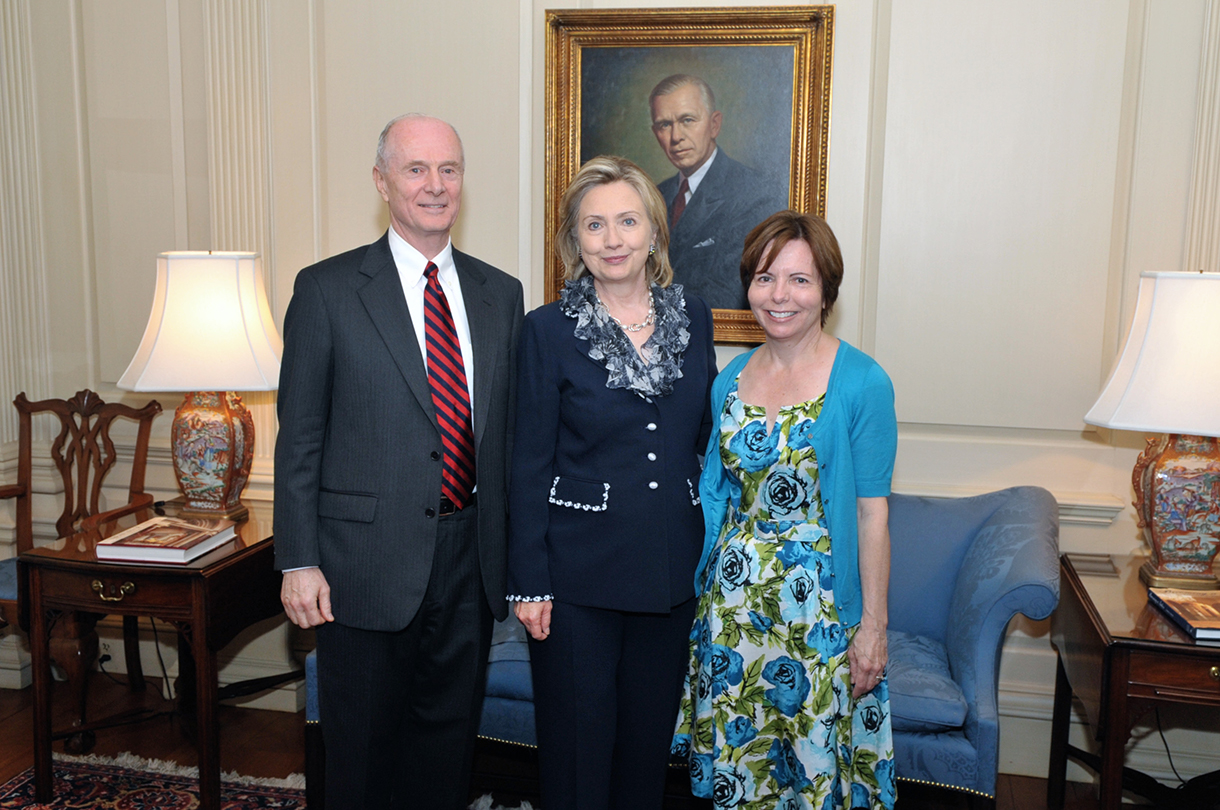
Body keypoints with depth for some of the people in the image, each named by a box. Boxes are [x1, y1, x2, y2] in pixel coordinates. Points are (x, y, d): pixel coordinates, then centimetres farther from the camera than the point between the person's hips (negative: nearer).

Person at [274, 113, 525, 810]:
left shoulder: (501, 294, 7)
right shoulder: (328, 289, -4)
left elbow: (511, 430, 10)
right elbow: (299, 438, -4)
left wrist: (518, 555, 9)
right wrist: (299, 562, -8)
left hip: (471, 559, 4)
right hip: (368, 561, -3)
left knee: (450, 740, 18)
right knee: (363, 751, 12)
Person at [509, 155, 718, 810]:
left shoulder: (693, 318, 4)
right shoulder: (548, 330, -7)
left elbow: (706, 436, 11)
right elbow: (529, 465, -6)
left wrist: (712, 548, 8)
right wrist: (529, 582, -8)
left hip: (673, 569, 4)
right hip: (579, 574, -3)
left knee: (651, 732, 17)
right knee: (577, 740, 8)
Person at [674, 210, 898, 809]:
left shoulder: (862, 383, -11)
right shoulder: (730, 379, 4)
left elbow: (872, 510, -9)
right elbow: (718, 494, 10)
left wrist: (874, 624, -8)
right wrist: (701, 591, 9)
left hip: (816, 609, -4)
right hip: (731, 601, 5)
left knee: (813, 758, 8)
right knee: (731, 748, 15)